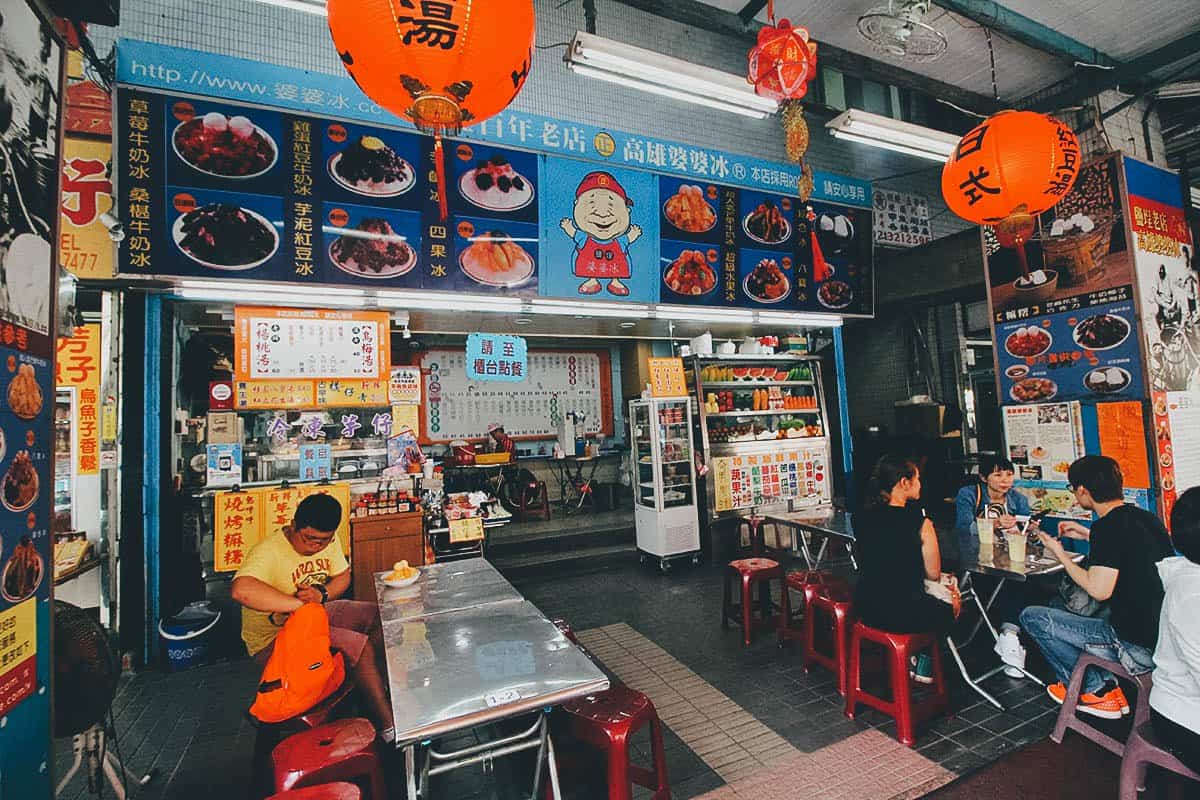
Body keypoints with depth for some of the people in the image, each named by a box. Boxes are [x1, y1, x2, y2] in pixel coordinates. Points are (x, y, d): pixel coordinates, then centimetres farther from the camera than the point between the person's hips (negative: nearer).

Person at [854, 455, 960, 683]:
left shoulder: (862, 517, -4)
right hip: (904, 615, -5)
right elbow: (934, 575, -7)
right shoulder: (920, 523, -19)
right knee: (950, 606, 28)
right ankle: (925, 668, 38)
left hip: (865, 608, 5)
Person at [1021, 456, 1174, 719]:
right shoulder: (1146, 517, 5)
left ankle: (1098, 690, 13)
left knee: (1032, 617, -2)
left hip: (1138, 648, -9)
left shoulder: (1108, 526, -22)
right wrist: (1089, 535, 23)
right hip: (1166, 636, 9)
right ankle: (1106, 684, 21)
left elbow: (1099, 590, -24)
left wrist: (1060, 555, -11)